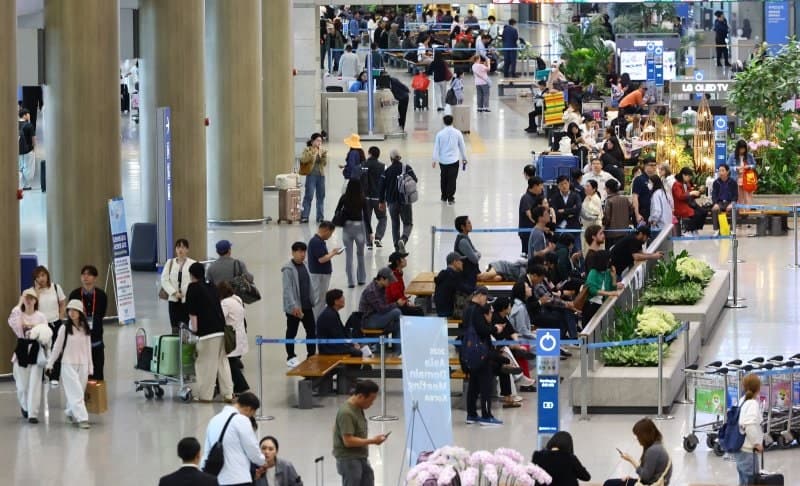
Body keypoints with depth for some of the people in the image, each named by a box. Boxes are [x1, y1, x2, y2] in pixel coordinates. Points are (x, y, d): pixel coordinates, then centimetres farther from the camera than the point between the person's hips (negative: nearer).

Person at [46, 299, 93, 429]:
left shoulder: (85, 329, 6)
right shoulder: (65, 328, -4)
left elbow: (88, 348, 11)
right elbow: (57, 347, 1)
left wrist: (90, 367, 12)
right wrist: (50, 363, 1)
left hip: (82, 364, 4)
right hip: (69, 364, -4)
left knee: (78, 392, 6)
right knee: (76, 392, -11)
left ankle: (71, 413, 27)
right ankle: (82, 418, -15)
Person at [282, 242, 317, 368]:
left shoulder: (305, 266, 8)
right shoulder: (288, 269, -15)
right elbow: (287, 289, -20)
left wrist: (312, 301, 15)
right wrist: (294, 306, -26)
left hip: (307, 306, 7)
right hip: (294, 308, -7)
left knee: (312, 331, 8)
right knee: (291, 332, 5)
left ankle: (312, 355, 17)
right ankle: (291, 357, 15)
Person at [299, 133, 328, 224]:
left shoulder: (322, 151, 12)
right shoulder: (307, 150, 0)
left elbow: (324, 163, 5)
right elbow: (303, 160, -15)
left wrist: (323, 155, -11)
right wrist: (313, 153, -18)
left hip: (321, 175, 5)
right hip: (311, 175, -5)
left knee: (321, 196, 7)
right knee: (309, 196, -9)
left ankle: (320, 217, 14)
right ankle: (304, 216, -6)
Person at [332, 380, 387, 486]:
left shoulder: (358, 408, 7)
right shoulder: (346, 413, -23)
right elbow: (348, 441, -26)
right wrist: (372, 441, -20)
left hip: (361, 459, 10)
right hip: (349, 461, -10)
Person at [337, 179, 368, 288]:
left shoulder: (344, 198, -5)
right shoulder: (362, 199, -8)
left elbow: (337, 211, -1)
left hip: (347, 227, 1)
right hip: (359, 226, -1)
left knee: (348, 255, 5)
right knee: (360, 254, 16)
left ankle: (351, 281, 3)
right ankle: (361, 279, 22)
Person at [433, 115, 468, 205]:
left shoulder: (440, 134, -6)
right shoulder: (457, 133, -5)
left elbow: (436, 147, -2)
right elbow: (462, 146, 4)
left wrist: (435, 160, 5)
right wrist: (464, 158, 17)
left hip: (443, 160, 1)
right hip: (454, 160, -1)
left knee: (443, 179, 15)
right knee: (452, 180, 1)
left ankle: (444, 197, 24)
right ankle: (450, 198, 0)